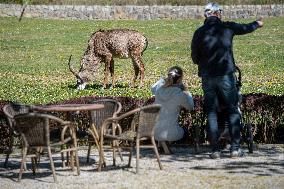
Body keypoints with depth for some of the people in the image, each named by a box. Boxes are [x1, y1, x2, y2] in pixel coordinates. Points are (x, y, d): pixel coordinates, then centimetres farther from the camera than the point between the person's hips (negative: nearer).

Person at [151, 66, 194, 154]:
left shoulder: (159, 89, -4)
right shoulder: (180, 94, -16)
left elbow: (153, 88, 23)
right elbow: (190, 107, 4)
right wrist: (186, 91, 12)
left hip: (155, 132, 3)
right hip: (171, 133, -3)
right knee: (184, 131, 33)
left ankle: (163, 144, 15)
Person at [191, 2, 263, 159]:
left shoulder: (198, 33, 2)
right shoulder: (227, 27, 0)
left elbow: (195, 58, 6)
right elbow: (246, 28, 18)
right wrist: (257, 24, 39)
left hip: (207, 77, 2)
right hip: (226, 75, -2)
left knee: (211, 112, 6)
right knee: (233, 111, 6)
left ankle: (215, 150, 2)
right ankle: (235, 148, 1)